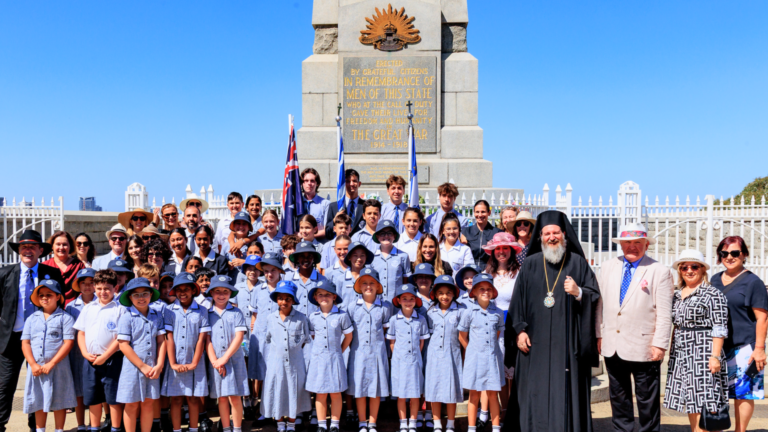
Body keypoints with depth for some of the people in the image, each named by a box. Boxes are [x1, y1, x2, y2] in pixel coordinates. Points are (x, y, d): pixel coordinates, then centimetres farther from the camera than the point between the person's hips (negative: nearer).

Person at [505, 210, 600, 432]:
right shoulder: (530, 264, 8)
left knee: (566, 391, 0)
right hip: (535, 341, 1)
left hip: (567, 343, -1)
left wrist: (578, 293, -16)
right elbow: (518, 299, 7)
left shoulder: (578, 262, 5)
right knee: (535, 392, 3)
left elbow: (595, 295, 4)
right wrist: (519, 330, -1)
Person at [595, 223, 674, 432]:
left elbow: (664, 313, -7)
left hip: (643, 349, -4)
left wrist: (659, 344, -12)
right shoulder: (608, 268, 9)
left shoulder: (659, 271, -4)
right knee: (618, 398, 15)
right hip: (612, 346, 5)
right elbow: (600, 304, 12)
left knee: (647, 401, 6)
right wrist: (599, 335, 8)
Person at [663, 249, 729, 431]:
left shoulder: (713, 294, -7)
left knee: (705, 401, -7)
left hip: (704, 353, -7)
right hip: (681, 356, 7)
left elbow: (719, 328, -11)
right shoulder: (677, 295, 13)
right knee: (690, 403, 10)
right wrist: (671, 353, 16)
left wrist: (715, 356, -17)